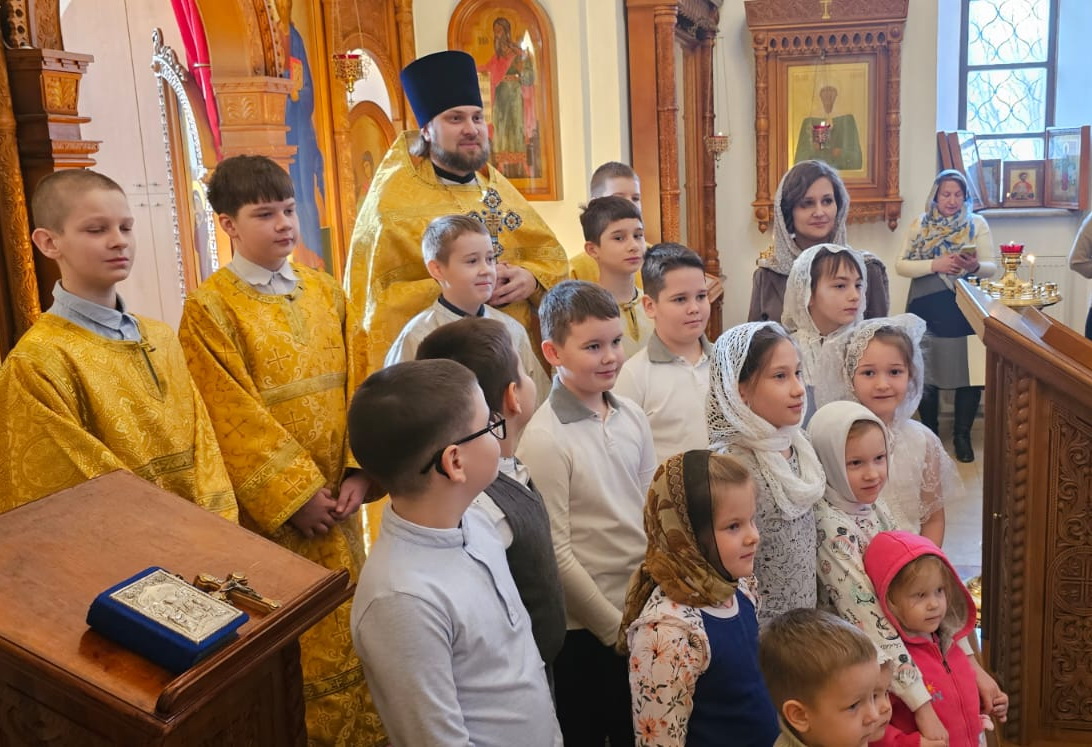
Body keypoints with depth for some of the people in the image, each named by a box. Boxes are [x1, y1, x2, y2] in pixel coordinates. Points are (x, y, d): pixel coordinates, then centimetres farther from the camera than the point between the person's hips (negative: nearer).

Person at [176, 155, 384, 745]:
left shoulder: (325, 291, 6)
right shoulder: (209, 308, -10)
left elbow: (354, 387, 4)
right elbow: (235, 419, -14)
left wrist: (357, 471, -7)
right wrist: (297, 494, -16)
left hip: (336, 496, 5)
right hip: (271, 507, -5)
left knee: (350, 628, 15)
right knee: (295, 649, 4)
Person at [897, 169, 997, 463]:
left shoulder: (978, 224, 2)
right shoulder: (920, 225, 3)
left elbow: (992, 267, 0)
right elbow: (901, 266, -2)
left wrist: (976, 266, -22)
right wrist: (934, 265, -17)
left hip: (965, 311, 0)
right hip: (927, 311, 0)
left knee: (970, 373, 1)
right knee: (926, 374, 8)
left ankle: (962, 435, 18)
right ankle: (930, 433, 26)